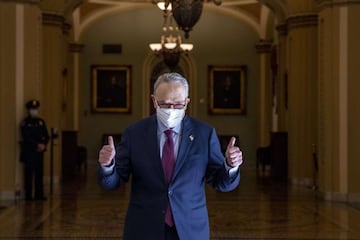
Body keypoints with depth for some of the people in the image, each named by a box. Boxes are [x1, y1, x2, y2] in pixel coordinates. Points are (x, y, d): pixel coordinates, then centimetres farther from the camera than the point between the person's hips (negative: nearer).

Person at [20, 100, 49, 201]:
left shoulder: (41, 122, 15)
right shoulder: (25, 122, -3)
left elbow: (46, 136, 12)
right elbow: (26, 137, -11)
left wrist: (43, 144, -7)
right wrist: (37, 145, -16)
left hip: (39, 151, 5)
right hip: (29, 151, -5)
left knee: (39, 173, 5)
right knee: (29, 173, -4)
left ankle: (39, 194, 11)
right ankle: (28, 195, 0)